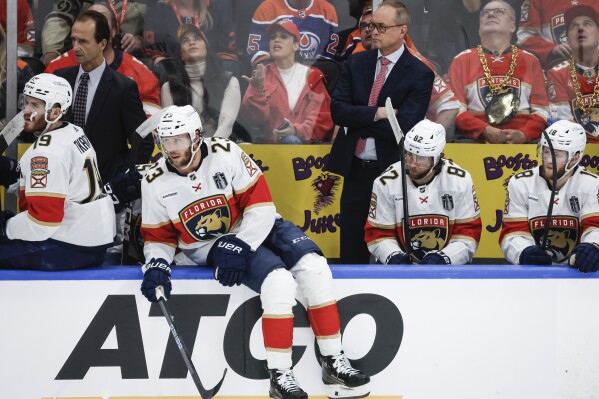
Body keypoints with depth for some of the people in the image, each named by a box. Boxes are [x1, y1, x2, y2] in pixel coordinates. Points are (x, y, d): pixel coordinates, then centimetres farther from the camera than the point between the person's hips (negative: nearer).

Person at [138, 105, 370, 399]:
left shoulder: (225, 154, -15)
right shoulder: (155, 182, -8)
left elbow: (260, 205, -14)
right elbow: (158, 237, 3)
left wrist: (240, 246, -24)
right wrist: (156, 265, -17)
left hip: (254, 229, 2)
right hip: (210, 247, -2)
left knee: (313, 265, -23)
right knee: (278, 280, -30)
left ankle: (333, 362, -15)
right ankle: (279, 375, -24)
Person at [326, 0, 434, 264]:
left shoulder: (419, 74, -8)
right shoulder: (357, 63, 7)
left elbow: (403, 127, -17)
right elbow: (337, 110, -3)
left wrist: (358, 119, -12)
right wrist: (376, 114, -15)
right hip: (356, 170, 4)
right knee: (351, 251, 9)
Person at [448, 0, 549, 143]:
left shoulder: (530, 61, 14)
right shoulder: (462, 61, 11)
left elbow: (541, 110, 9)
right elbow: (455, 109, 2)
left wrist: (524, 135, -10)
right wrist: (486, 131, -13)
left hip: (521, 144, 1)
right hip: (475, 144, -1)